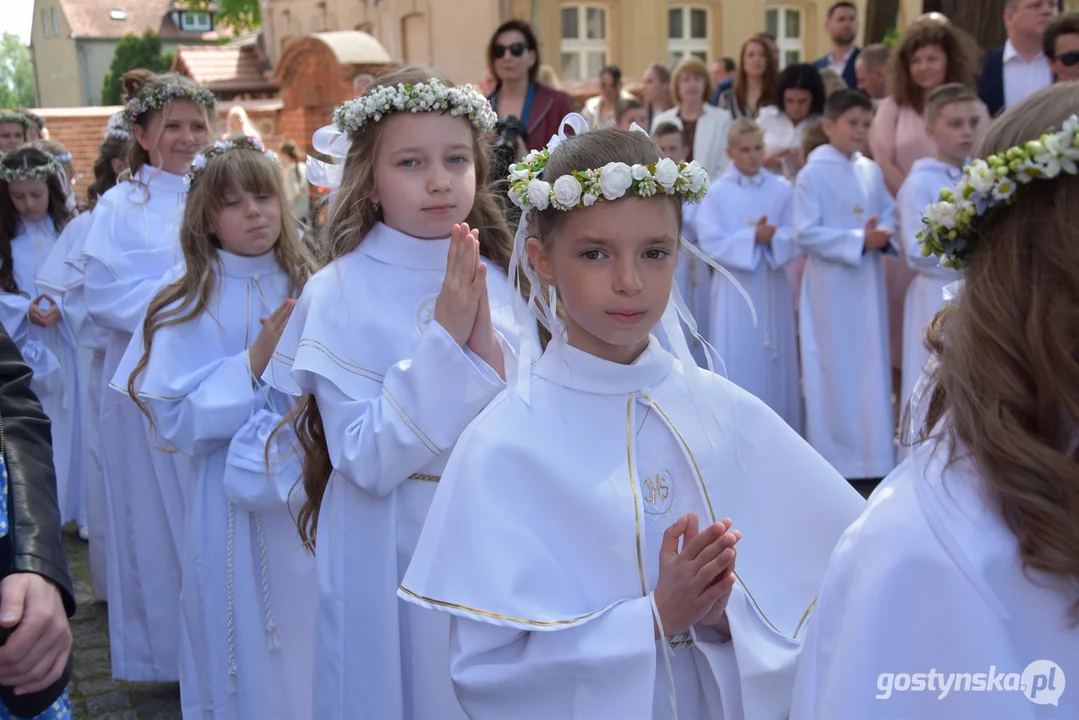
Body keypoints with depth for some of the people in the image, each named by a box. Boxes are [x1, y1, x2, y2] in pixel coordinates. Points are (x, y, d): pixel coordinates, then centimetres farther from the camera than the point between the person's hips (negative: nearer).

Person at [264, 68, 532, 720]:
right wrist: (444, 337, -22)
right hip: (393, 555, -3)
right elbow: (366, 463, -19)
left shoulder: (500, 279, -1)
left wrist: (488, 345, -19)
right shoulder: (340, 292, -12)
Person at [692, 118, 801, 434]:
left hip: (772, 288, 2)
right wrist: (752, 237, -17)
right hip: (734, 290, -2)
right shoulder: (716, 192, -3)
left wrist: (771, 237, -21)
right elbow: (709, 242, -10)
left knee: (775, 363, 8)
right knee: (735, 363, 1)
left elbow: (796, 238, -1)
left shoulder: (782, 189, 3)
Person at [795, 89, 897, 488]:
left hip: (868, 282, 5)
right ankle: (835, 457, 12)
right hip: (831, 285, -5)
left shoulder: (872, 171, 6)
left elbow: (888, 213, 13)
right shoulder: (812, 174, -9)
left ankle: (871, 453, 19)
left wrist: (883, 234, -10)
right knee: (836, 369, 2)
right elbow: (806, 233, -15)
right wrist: (858, 241, -19)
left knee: (872, 365, 9)